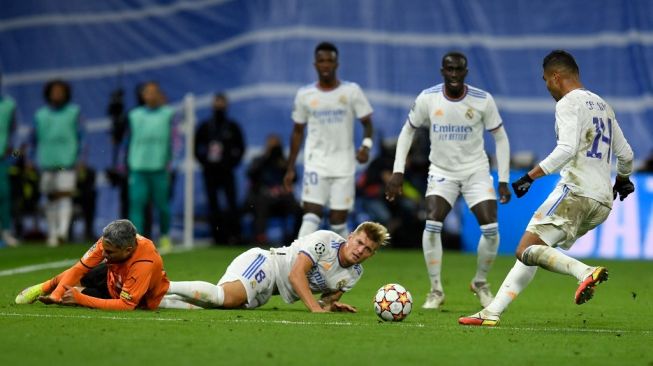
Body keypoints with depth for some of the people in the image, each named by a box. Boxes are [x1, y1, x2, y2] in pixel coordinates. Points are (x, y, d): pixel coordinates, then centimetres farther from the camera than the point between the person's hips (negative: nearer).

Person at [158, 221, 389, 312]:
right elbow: (296, 274, -19)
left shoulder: (354, 274, 10)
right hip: (263, 262, -7)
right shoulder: (324, 240, -13)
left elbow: (328, 298, 20)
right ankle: (164, 287, -21)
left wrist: (329, 305, -3)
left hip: (263, 294, 7)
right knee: (225, 296, -36)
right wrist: (315, 308, -26)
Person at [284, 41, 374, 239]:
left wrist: (366, 145, -17)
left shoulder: (351, 91, 0)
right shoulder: (304, 95, 4)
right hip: (315, 164, 0)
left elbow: (367, 122, 4)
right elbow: (298, 131, 12)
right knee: (311, 216, -13)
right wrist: (290, 168, 11)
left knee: (339, 220, 2)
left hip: (344, 165, 0)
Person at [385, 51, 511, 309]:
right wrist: (398, 171, -2)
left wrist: (503, 181, -4)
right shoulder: (427, 99, -10)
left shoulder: (483, 100, -12)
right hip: (442, 171, 0)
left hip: (476, 171, 0)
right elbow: (408, 131, 5)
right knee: (432, 223, -21)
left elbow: (500, 138, 0)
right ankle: (436, 290, -7)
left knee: (491, 229, -13)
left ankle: (480, 283, 14)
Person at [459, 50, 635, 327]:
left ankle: (585, 272, -33)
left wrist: (531, 176, -20)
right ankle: (492, 311, 5)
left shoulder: (568, 103, -5)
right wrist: (623, 180, 47)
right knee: (530, 252, 12)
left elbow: (567, 149, -20)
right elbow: (625, 154, 27)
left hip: (575, 192, -9)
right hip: (603, 203, 9)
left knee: (526, 251, -13)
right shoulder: (603, 105, 22)